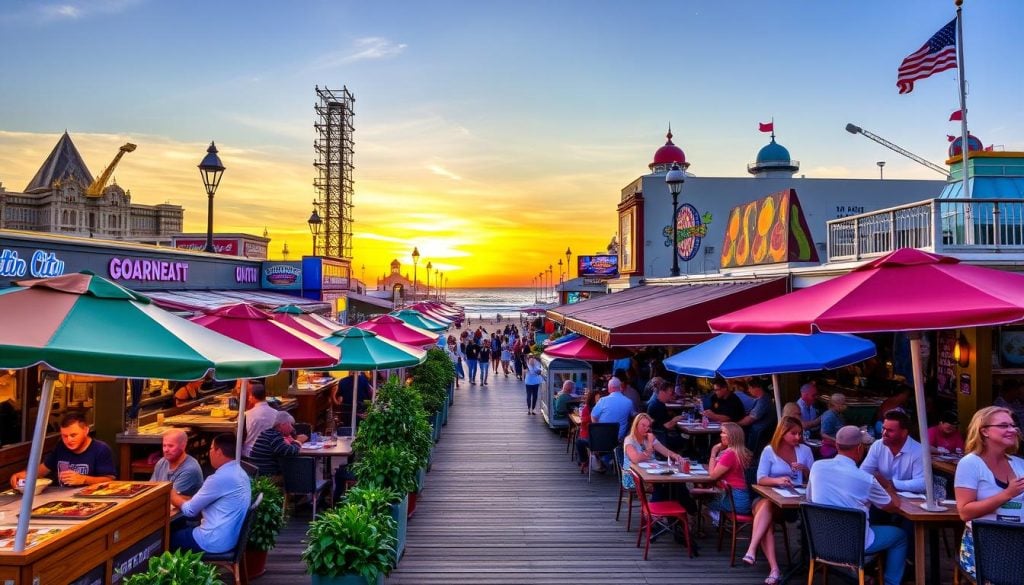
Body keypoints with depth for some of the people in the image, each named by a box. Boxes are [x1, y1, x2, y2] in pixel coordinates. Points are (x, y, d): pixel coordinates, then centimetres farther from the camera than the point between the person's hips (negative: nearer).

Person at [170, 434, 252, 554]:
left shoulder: (220, 478, -23)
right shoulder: (238, 471, 5)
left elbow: (189, 510, -12)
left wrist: (172, 495, 4)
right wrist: (179, 497, 11)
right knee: (179, 529, 22)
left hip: (215, 541, -9)